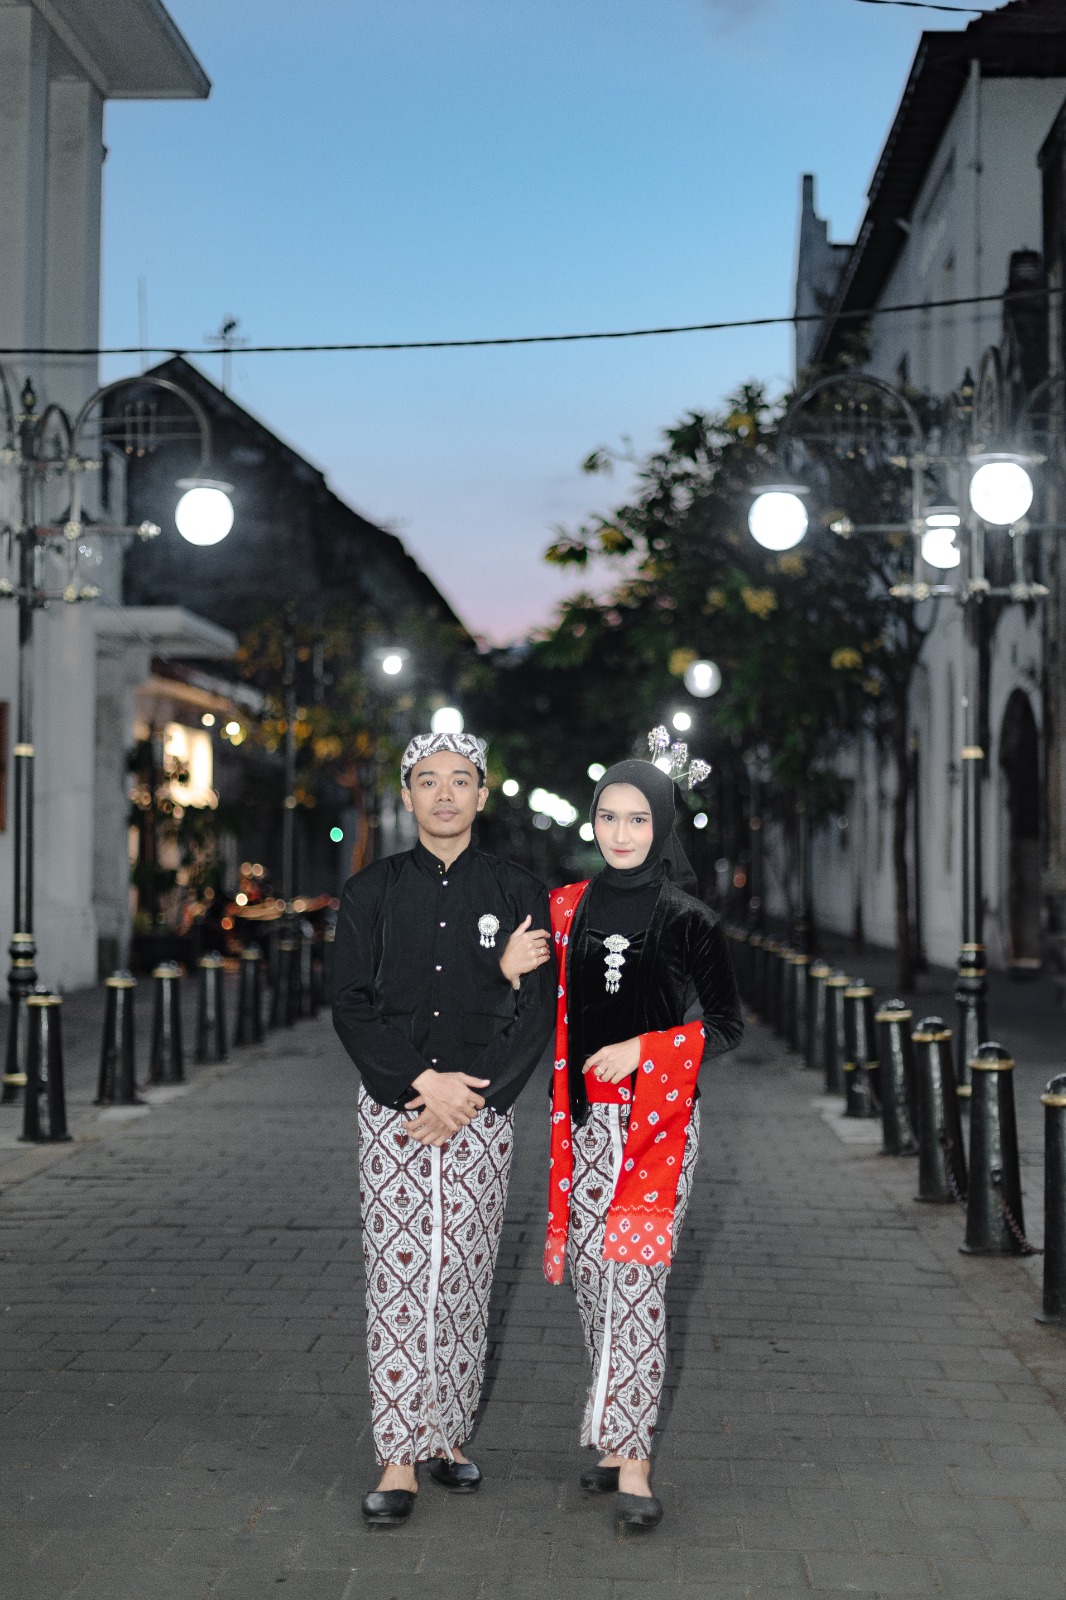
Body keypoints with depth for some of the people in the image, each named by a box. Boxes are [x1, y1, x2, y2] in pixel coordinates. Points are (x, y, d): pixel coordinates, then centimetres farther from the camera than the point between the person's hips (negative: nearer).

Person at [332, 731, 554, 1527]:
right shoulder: (371, 891, 4)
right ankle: (399, 1460, 1)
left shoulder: (518, 893, 3)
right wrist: (423, 1080, -13)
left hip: (482, 1111, 0)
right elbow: (351, 1007, 0)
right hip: (393, 1109, 0)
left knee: (464, 1276, 4)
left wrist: (469, 1096, -10)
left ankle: (449, 1435, 19)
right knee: (398, 1275, -3)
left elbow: (536, 1013, -1)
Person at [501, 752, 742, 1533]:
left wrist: (642, 1047, -13)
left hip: (659, 1119, -4)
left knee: (634, 1279, -11)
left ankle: (631, 1464, -8)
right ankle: (616, 1434, 21)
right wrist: (513, 971, -6)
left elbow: (726, 1023, 0)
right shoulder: (568, 908, 8)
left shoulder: (689, 920, -3)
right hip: (586, 1117, 4)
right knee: (591, 1277, 7)